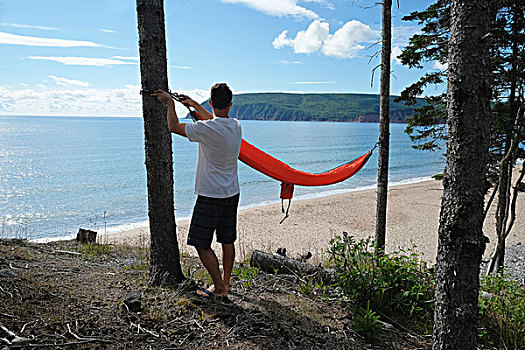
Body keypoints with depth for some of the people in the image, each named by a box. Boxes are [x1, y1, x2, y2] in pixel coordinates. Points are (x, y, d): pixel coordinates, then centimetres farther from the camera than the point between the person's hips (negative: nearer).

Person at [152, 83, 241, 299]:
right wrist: (194, 105, 31)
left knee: (201, 243, 4)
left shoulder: (206, 129, -21)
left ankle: (219, 287, 9)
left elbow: (173, 126, -7)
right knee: (227, 241, 15)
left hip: (210, 196, -7)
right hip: (232, 193, 7)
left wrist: (170, 102, 9)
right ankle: (225, 282, 27)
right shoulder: (236, 126, 1)